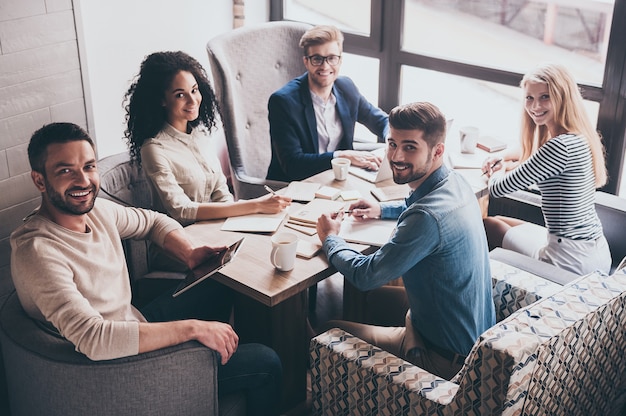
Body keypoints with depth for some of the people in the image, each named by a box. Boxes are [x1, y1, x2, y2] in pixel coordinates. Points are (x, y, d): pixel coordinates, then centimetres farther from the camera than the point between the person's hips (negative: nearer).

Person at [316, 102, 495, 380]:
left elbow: (365, 276, -22)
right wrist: (382, 209, 10)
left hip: (446, 357, -9)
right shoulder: (456, 183, -3)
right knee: (380, 295, 23)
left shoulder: (428, 220, -32)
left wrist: (330, 239, -4)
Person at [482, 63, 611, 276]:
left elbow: (498, 189, -18)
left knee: (487, 224, 13)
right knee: (500, 220, 23)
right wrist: (508, 164, 11)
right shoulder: (581, 138, 4)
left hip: (572, 260, -8)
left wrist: (499, 171, 4)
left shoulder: (560, 147, -25)